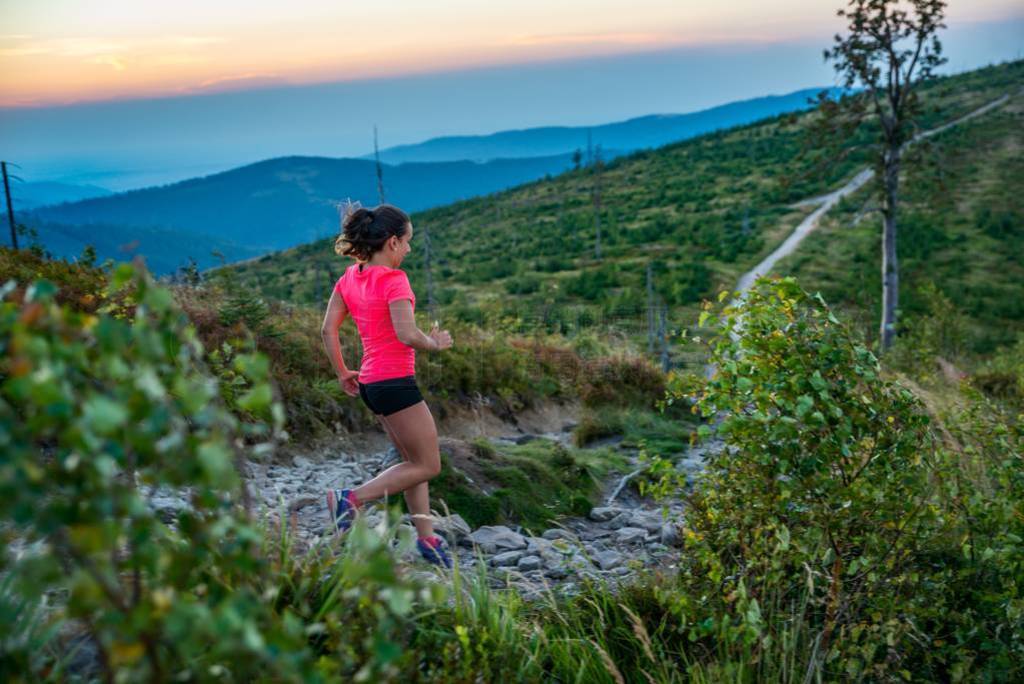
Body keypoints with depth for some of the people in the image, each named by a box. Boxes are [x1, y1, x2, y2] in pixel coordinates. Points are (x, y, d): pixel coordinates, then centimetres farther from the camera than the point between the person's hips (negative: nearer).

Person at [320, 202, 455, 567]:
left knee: (414, 460, 18)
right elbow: (407, 335, -24)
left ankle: (426, 537, 20)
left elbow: (328, 329, 8)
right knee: (428, 465, 4)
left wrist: (342, 373, 15)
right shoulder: (394, 280, -16)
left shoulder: (350, 278, 8)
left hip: (371, 383, 9)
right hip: (395, 382, -9)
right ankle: (352, 498, -3)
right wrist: (435, 343, -6)